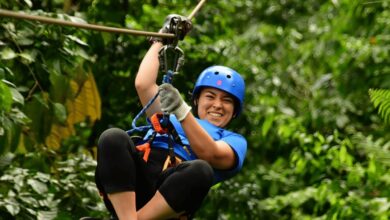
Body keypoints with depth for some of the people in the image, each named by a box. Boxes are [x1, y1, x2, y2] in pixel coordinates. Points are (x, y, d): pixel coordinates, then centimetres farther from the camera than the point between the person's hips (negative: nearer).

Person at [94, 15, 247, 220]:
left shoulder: (234, 141, 25)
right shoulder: (171, 118, 37)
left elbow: (209, 154, 2)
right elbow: (143, 84, 24)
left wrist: (182, 111, -10)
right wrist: (160, 40, 34)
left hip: (170, 199, -3)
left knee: (201, 170, -36)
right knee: (113, 137, -29)